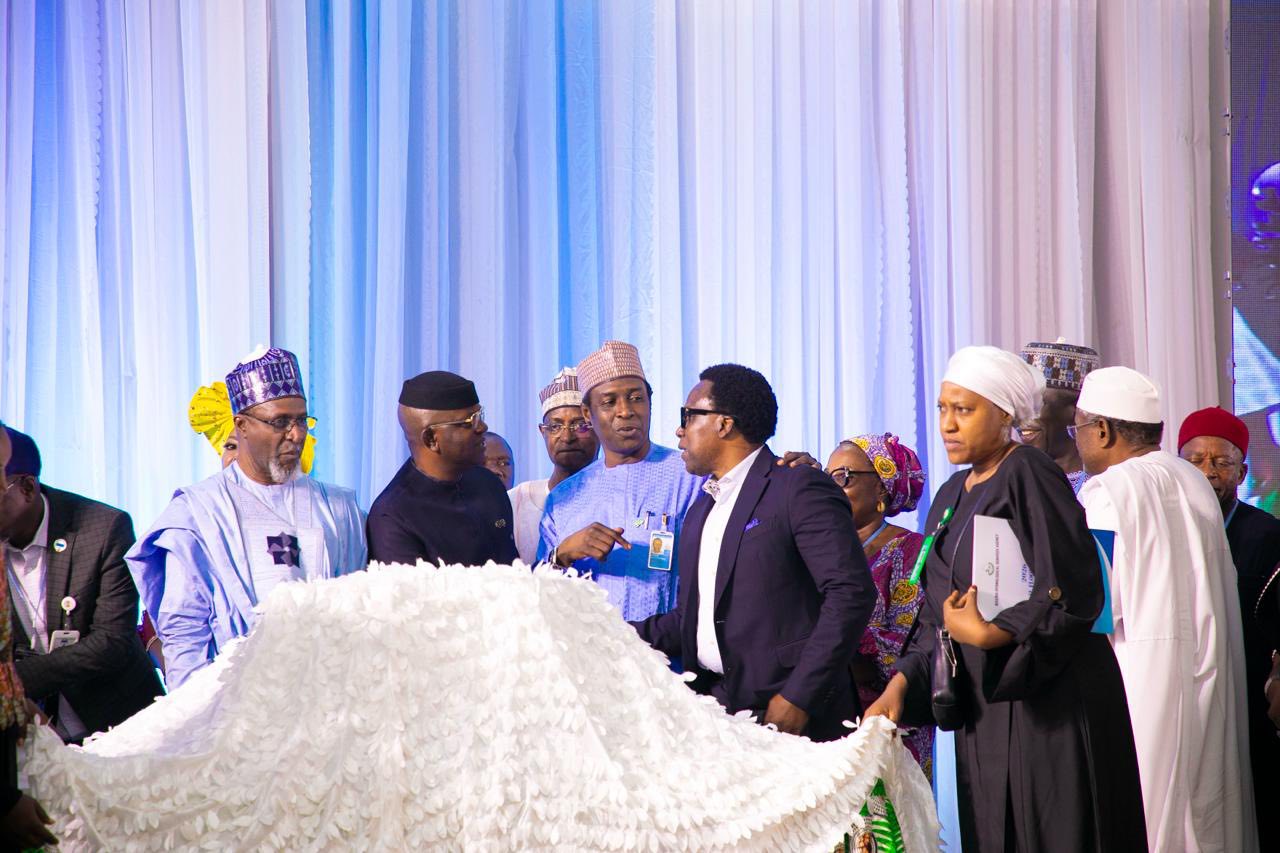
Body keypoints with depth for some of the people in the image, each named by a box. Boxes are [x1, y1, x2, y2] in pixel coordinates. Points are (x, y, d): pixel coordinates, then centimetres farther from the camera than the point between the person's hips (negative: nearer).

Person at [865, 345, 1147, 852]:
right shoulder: (951, 497, 15)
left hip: (1046, 703, -8)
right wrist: (902, 684, 1)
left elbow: (1074, 592, -17)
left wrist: (982, 634, -15)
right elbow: (936, 617, 15)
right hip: (983, 708, 8)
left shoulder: (1029, 475, -9)